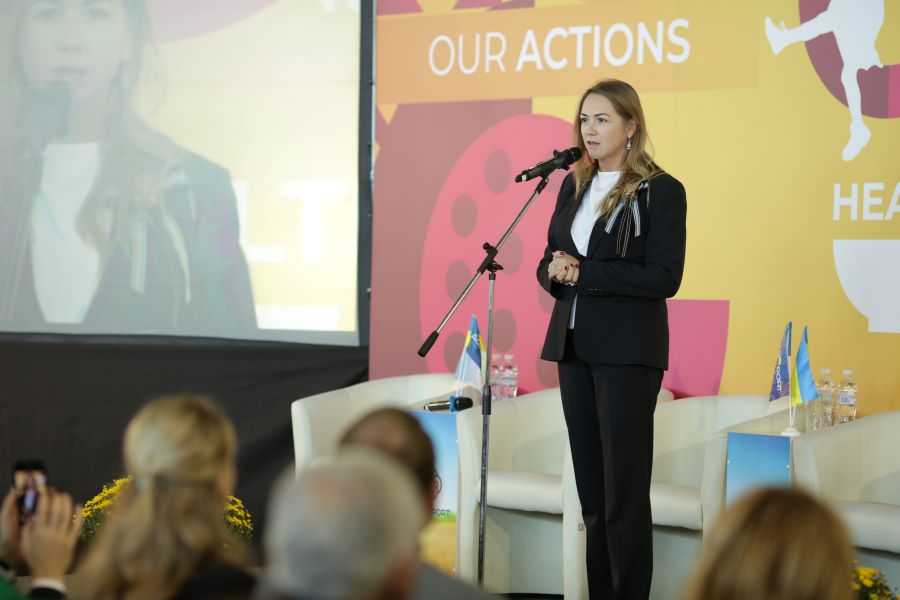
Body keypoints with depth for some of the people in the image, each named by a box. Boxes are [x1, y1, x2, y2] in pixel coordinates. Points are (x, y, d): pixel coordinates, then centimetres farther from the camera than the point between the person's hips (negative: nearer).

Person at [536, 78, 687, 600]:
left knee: (624, 486, -3)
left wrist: (585, 273, -18)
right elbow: (550, 261, 15)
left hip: (627, 350, -6)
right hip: (573, 344, 6)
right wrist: (555, 272, -8)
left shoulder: (661, 191, -7)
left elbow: (664, 278, -15)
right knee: (590, 484, 9)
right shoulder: (574, 185, 12)